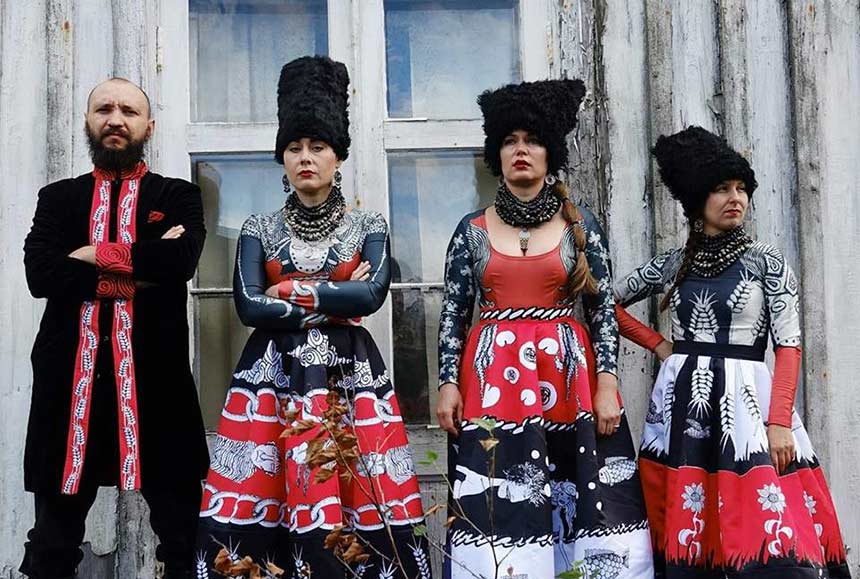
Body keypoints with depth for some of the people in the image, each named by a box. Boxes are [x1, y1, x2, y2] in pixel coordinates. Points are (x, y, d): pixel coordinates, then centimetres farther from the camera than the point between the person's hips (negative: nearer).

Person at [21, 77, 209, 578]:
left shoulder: (179, 197, 8)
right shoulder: (58, 198, 13)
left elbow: (181, 261, -12)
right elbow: (40, 274, -4)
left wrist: (94, 255, -6)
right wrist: (139, 268, -9)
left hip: (155, 376, -1)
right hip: (71, 376, 2)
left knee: (183, 536, 6)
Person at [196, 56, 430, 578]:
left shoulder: (368, 226, 7)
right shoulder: (260, 229, 9)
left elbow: (372, 294, -10)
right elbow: (249, 307, -4)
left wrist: (291, 291, -7)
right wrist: (334, 302, -6)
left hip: (350, 375, 0)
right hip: (274, 377, 1)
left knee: (359, 501, -4)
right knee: (260, 504, -3)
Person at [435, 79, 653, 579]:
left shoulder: (580, 224, 5)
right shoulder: (472, 230, 6)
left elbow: (604, 308, 3)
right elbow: (453, 313, 6)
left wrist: (607, 383, -5)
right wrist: (449, 383, -3)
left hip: (568, 370, 0)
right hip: (492, 374, 0)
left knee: (581, 495, 1)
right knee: (495, 504, -1)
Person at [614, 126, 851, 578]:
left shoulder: (766, 262, 2)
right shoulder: (671, 265, 8)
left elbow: (788, 347, -3)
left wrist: (779, 422, -13)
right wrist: (658, 344, 8)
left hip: (744, 399, -2)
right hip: (682, 404, 2)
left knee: (770, 539, -6)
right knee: (684, 532, 5)